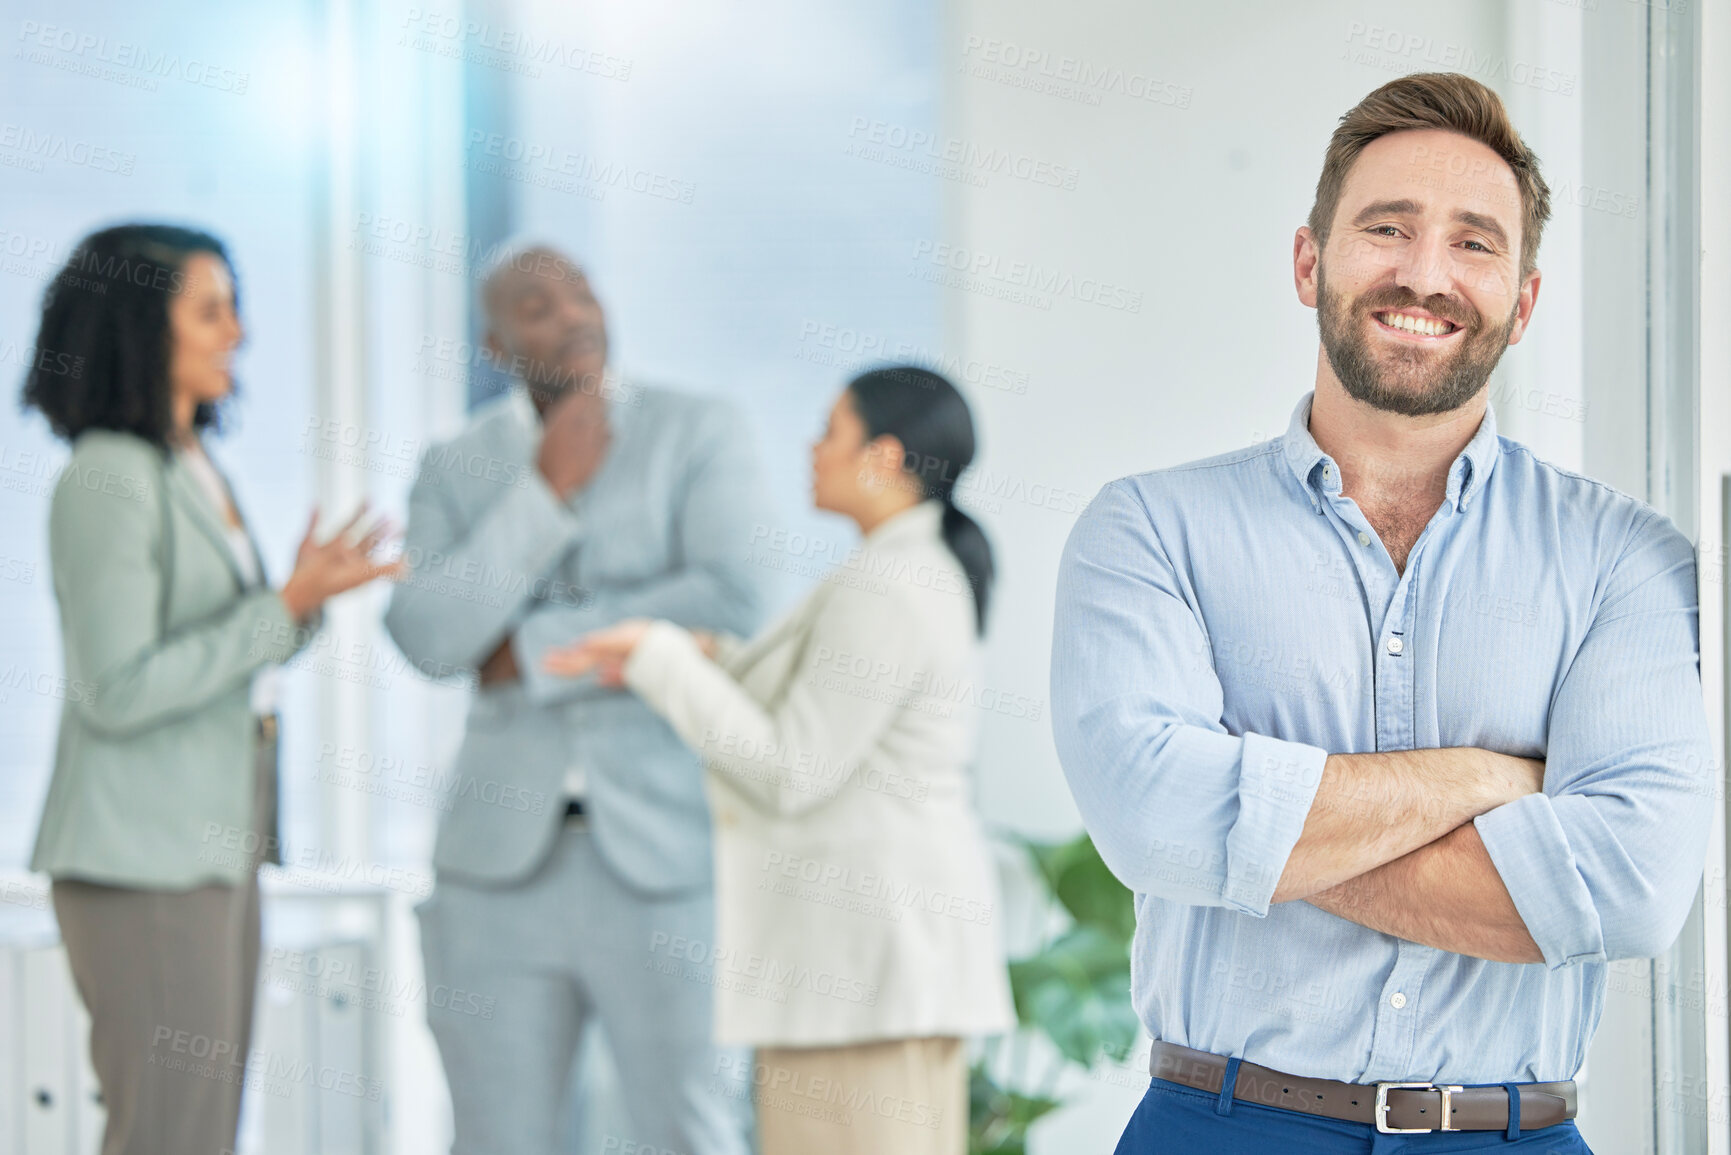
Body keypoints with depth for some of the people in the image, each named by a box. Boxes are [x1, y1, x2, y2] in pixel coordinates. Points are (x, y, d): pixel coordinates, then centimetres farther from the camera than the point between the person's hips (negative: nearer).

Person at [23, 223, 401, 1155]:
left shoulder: (191, 470, 14)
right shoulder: (106, 480, -14)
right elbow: (118, 691, -19)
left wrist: (303, 596, 2)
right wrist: (286, 610, -18)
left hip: (212, 837, 9)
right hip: (142, 849, -9)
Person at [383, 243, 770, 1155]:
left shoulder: (701, 436, -1)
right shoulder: (455, 471, 9)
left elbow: (732, 604, -18)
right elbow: (426, 635, -7)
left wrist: (535, 649, -12)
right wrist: (549, 491, -12)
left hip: (664, 856, -3)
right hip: (502, 864, 3)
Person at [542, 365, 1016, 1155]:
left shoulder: (884, 592, -18)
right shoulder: (923, 573, 15)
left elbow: (789, 774, -20)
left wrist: (662, 659, -14)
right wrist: (707, 658, 15)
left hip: (857, 932, -11)